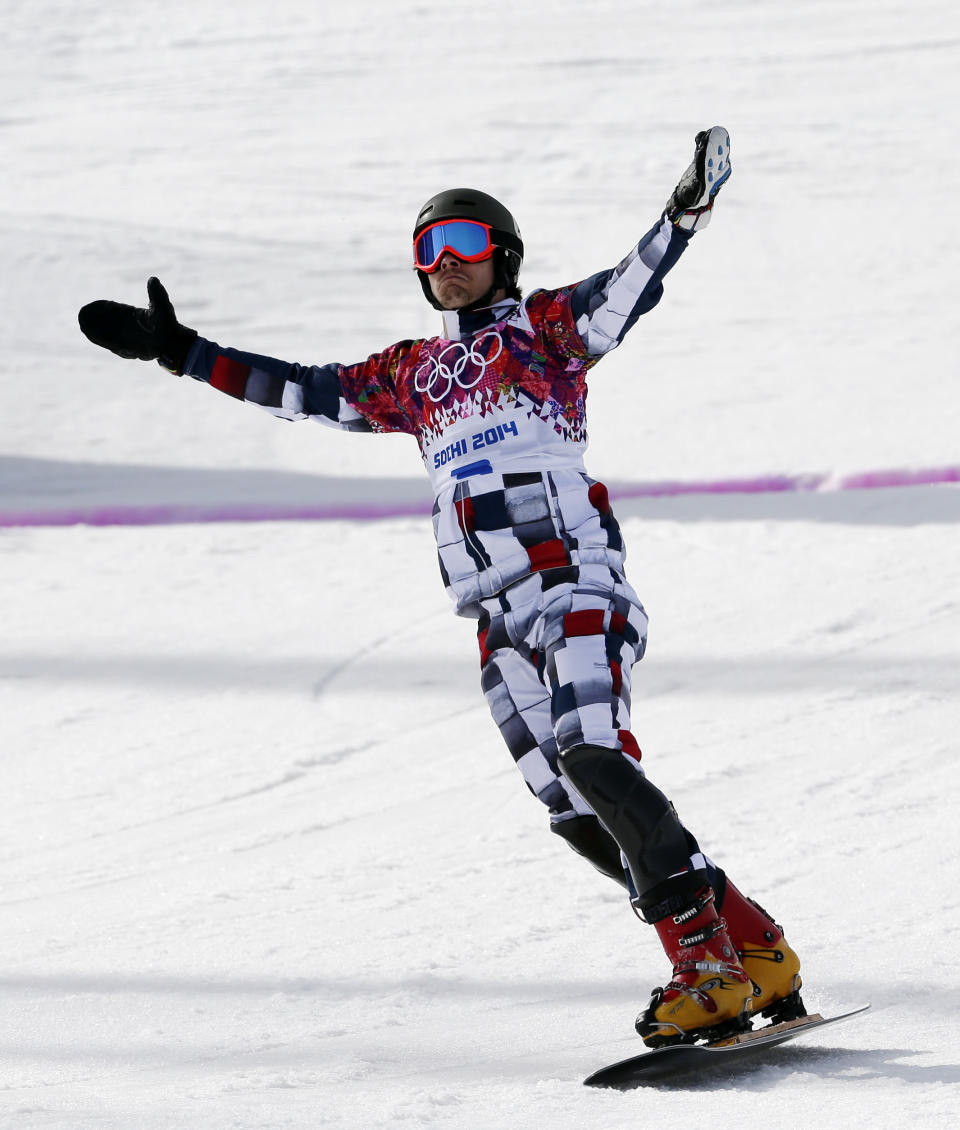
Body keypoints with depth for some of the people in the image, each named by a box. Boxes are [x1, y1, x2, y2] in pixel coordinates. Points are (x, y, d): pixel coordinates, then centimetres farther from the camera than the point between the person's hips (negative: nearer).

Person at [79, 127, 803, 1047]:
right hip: (501, 617, 6)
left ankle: (708, 964, -25)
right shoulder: (410, 376, 22)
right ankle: (751, 949, 3)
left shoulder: (545, 328, 7)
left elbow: (626, 290, -8)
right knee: (576, 813, -3)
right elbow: (300, 390, 25)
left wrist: (682, 217, -26)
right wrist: (175, 350, 24)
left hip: (578, 583, -6)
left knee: (590, 756, -25)